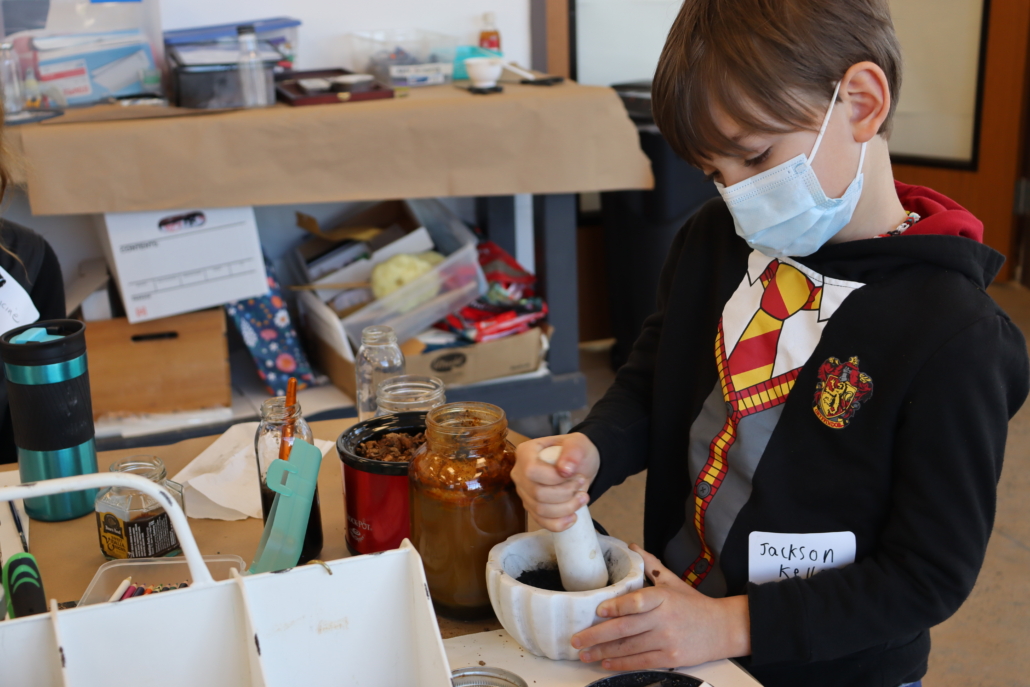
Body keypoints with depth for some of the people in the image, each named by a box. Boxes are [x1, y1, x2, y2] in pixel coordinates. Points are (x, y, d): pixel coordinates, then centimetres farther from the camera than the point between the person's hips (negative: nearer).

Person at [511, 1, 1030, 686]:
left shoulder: (953, 334, -24)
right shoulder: (714, 240, -6)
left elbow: (932, 574, -20)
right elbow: (648, 385, 4)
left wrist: (729, 626, -24)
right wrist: (585, 453, -18)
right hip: (675, 613, 6)